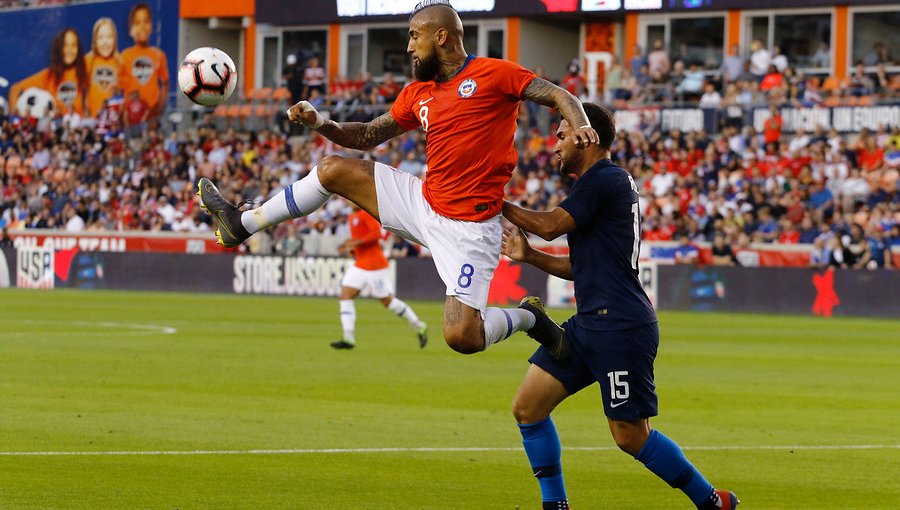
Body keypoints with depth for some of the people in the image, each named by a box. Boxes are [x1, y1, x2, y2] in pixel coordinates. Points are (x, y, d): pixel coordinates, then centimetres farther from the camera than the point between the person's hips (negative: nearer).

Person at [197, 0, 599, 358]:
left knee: (461, 337, -19)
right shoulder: (417, 93, 11)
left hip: (468, 226, -7)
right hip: (423, 202, 7)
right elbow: (367, 137, 19)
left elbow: (559, 97, -10)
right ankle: (242, 223, 21)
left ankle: (528, 318, 12)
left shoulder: (493, 74, -10)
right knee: (332, 170, 7)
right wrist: (319, 123, 4)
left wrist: (579, 127, -31)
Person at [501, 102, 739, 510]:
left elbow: (549, 225, -18)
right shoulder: (603, 182, 20)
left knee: (631, 436, -5)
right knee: (527, 407, 2)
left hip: (620, 327, -10)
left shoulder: (604, 179, -10)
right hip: (589, 323, 10)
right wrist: (528, 256, 16)